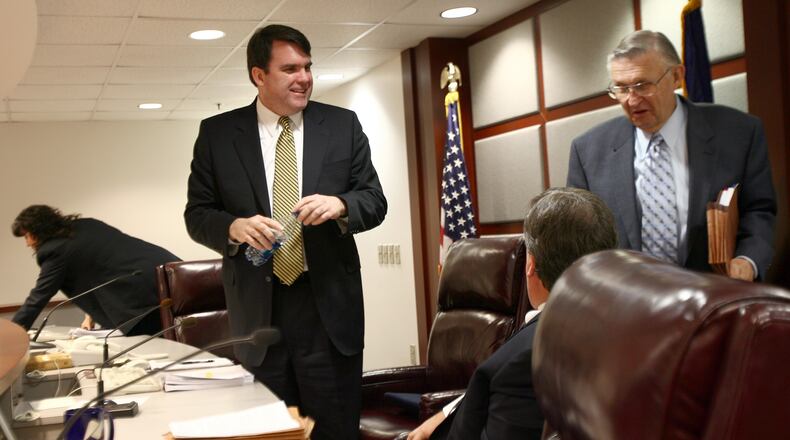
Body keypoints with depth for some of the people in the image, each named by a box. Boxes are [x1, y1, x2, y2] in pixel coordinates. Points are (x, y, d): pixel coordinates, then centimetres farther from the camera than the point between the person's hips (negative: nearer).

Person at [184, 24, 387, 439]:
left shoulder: (343, 125, 4)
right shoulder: (217, 133, 2)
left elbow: (375, 201, 5)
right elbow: (197, 214, 4)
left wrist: (340, 204, -17)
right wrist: (235, 227, -18)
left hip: (329, 304, 0)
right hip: (257, 307, 0)